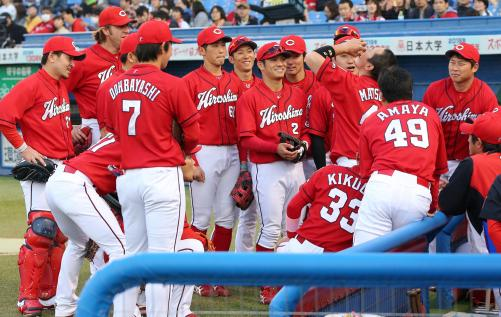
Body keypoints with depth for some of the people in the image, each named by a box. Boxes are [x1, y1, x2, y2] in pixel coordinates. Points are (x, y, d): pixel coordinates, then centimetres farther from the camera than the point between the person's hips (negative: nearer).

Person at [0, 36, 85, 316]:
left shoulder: (62, 89, 16)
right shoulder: (31, 85, -11)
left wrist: (72, 133, 14)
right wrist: (23, 148, -16)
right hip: (40, 166, -9)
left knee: (60, 233, 11)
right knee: (42, 229, -14)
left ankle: (50, 294, 19)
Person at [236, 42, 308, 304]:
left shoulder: (298, 95, 13)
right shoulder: (249, 97, -4)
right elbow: (246, 138, -11)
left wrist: (303, 145, -5)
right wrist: (276, 148, -22)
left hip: (296, 166, 5)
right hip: (266, 168, -5)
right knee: (271, 228, -8)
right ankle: (266, 287, 1)